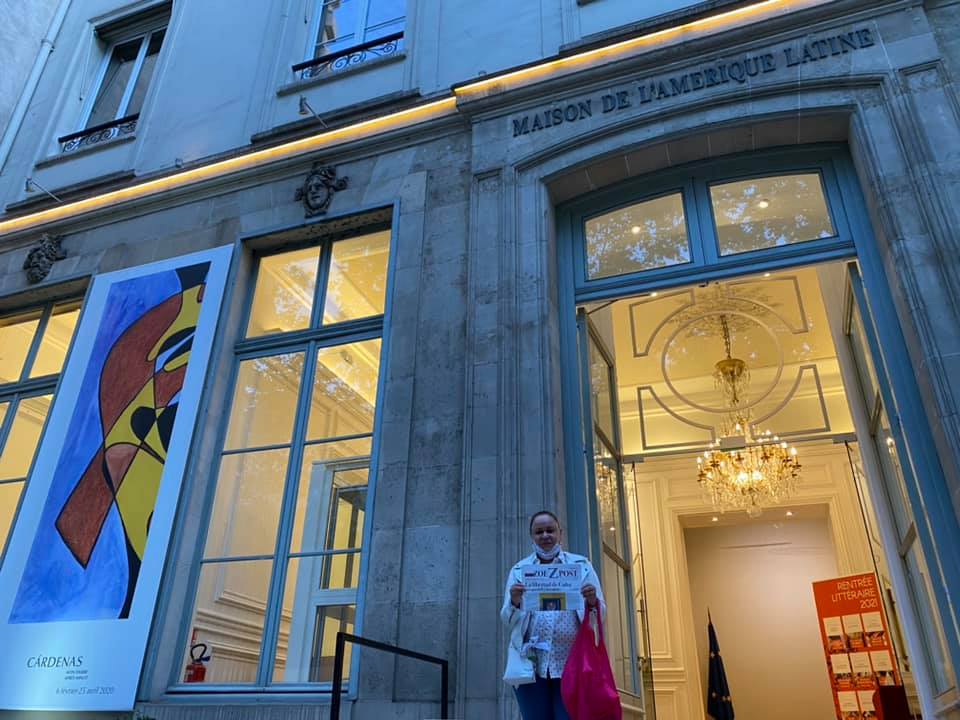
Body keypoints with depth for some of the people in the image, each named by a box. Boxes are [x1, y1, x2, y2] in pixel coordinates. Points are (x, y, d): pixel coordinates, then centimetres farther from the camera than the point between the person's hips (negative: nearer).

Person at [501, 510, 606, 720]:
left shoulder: (582, 565, 10)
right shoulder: (519, 570, 11)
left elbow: (601, 613, 9)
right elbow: (507, 621, 8)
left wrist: (592, 602, -15)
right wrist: (514, 603, -14)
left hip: (573, 665, -1)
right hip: (532, 665, 1)